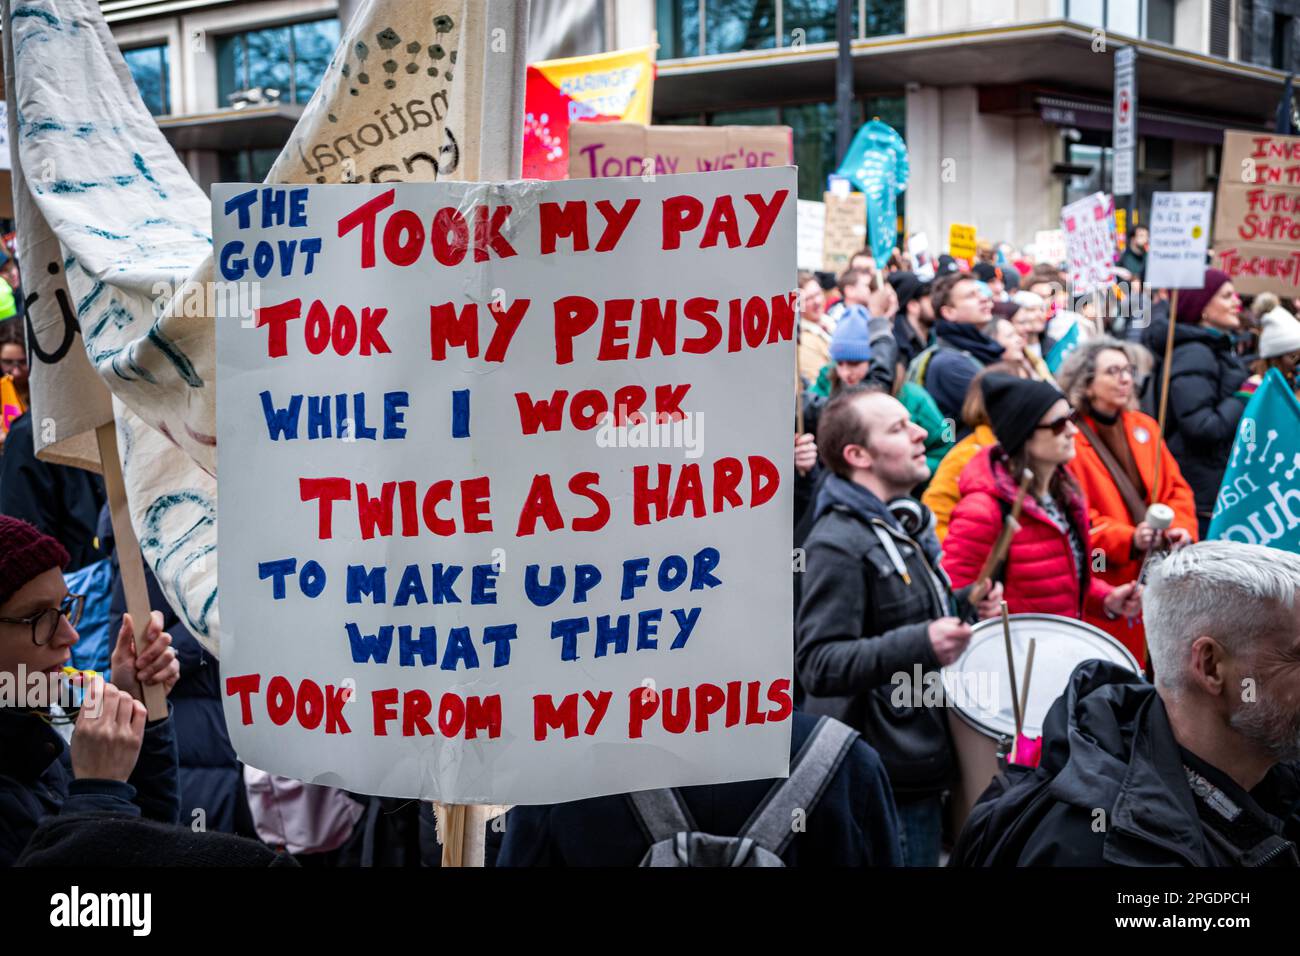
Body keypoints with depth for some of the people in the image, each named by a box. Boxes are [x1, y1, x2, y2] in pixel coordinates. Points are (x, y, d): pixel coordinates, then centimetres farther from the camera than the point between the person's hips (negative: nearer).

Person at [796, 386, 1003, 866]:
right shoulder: (839, 543, -18)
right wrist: (921, 644, -34)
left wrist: (963, 607, 7)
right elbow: (817, 664, -24)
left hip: (922, 762, 9)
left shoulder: (906, 523, 13)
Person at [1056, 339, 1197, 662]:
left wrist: (1182, 527, -6)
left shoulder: (1144, 426, 11)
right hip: (1106, 584, -6)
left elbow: (1176, 486, 13)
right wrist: (1128, 539, -25)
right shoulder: (1070, 438, -9)